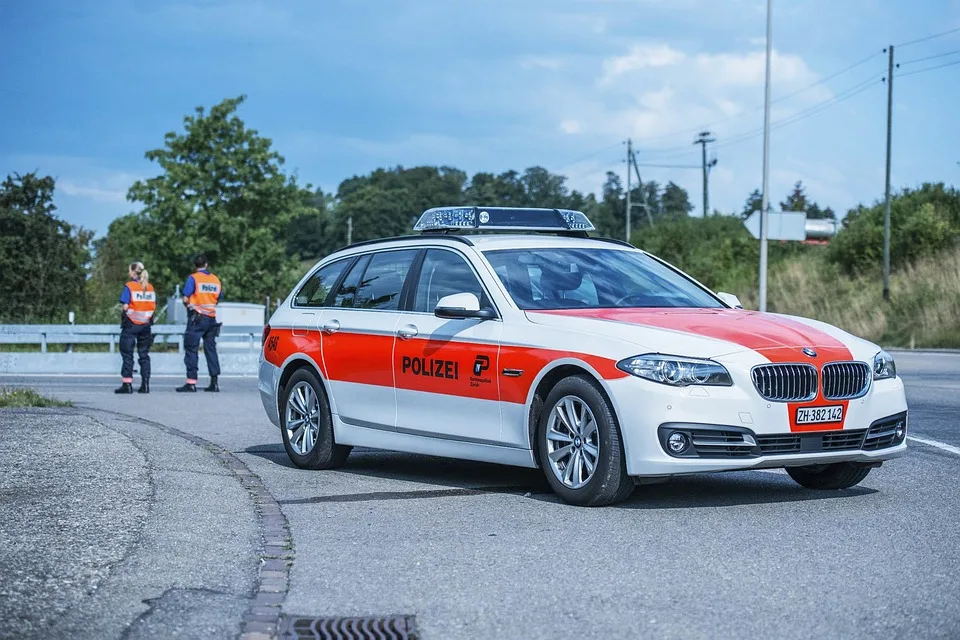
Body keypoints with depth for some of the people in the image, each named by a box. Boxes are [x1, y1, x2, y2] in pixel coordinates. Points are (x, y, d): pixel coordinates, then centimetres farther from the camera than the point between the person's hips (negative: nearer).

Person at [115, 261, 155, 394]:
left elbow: (125, 306, -15)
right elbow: (154, 307, 4)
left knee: (127, 354, 2)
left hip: (130, 324, -4)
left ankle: (127, 384, -2)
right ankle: (145, 384, 7)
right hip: (146, 325, 4)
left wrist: (123, 308, 5)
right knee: (144, 354, 10)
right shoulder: (150, 287, 5)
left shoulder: (129, 286, -10)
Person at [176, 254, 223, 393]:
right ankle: (214, 382, 9)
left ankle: (191, 383, -8)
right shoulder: (216, 279, 8)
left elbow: (185, 299, -12)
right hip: (212, 318, 5)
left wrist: (189, 305, 7)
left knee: (191, 349, -2)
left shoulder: (193, 278, -8)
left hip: (197, 318, -5)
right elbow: (218, 299, 12)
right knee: (210, 349, 11)